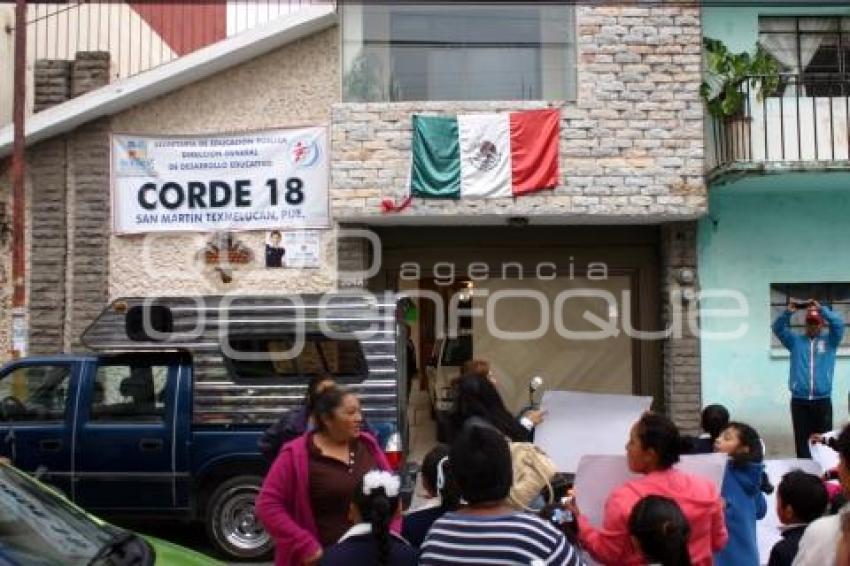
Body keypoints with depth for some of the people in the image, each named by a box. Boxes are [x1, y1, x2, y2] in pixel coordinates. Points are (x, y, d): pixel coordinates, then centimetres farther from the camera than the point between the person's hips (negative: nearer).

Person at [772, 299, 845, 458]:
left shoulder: (830, 341, 9)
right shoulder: (796, 341, 11)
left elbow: (839, 324, -8)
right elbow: (778, 328, -2)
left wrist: (821, 309, -17)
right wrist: (788, 312, -18)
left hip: (822, 400, -1)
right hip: (799, 400, 1)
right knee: (802, 440, 3)